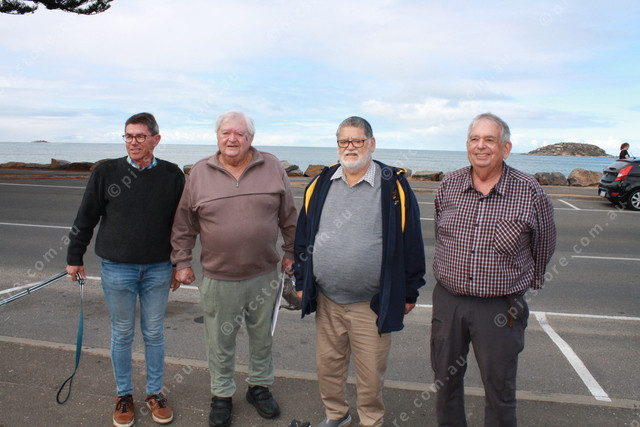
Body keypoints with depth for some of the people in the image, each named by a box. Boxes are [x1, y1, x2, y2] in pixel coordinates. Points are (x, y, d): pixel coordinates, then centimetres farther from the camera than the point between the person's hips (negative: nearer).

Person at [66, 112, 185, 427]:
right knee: (122, 335, 11)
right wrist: (74, 258, 8)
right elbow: (85, 219, 4)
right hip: (117, 269, 0)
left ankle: (155, 393, 29)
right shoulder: (106, 173, -4)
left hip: (157, 270, 1)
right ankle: (124, 395, 29)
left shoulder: (172, 176, -2)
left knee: (154, 334, 12)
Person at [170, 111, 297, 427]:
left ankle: (259, 386, 39)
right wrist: (182, 261, 4)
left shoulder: (272, 167, -1)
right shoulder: (200, 172, -1)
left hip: (264, 276, 1)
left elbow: (289, 217, 6)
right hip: (218, 279, 0)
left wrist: (291, 253, 8)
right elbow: (184, 225, 5)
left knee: (262, 337, 18)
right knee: (220, 342, 13)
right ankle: (221, 395, 34)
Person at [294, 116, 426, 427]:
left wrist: (410, 292, 0)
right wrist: (301, 282, 10)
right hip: (325, 299, 4)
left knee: (371, 372, 10)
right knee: (327, 365, 17)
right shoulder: (320, 185, 5)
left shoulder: (394, 186, -6)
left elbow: (411, 242, -2)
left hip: (372, 304, -3)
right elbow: (303, 237, 11)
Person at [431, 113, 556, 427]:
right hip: (448, 299, 3)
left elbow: (544, 245, 6)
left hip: (500, 307, -3)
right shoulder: (449, 185, 0)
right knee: (445, 378, 18)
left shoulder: (530, 192, -9)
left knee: (499, 388, 10)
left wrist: (527, 282, 16)